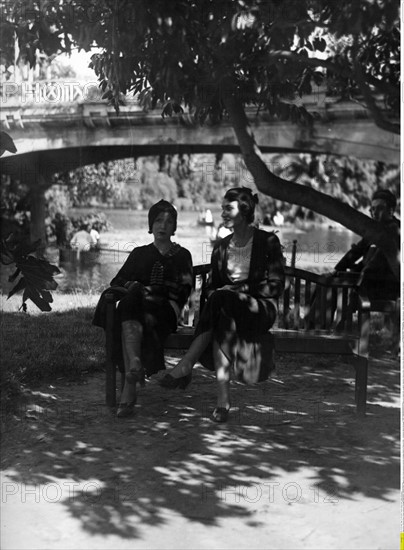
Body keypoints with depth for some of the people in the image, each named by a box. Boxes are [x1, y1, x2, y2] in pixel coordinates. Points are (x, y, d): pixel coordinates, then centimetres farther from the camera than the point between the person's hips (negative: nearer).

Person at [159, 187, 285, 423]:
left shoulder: (268, 242, 2)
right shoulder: (221, 247, 17)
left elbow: (275, 286, -3)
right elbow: (213, 285, 16)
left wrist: (240, 289, -13)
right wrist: (215, 296, -9)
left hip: (260, 308, -4)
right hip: (227, 307, 4)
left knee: (221, 299, -37)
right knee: (221, 323, -36)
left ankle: (185, 366, -39)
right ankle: (223, 399, -44)